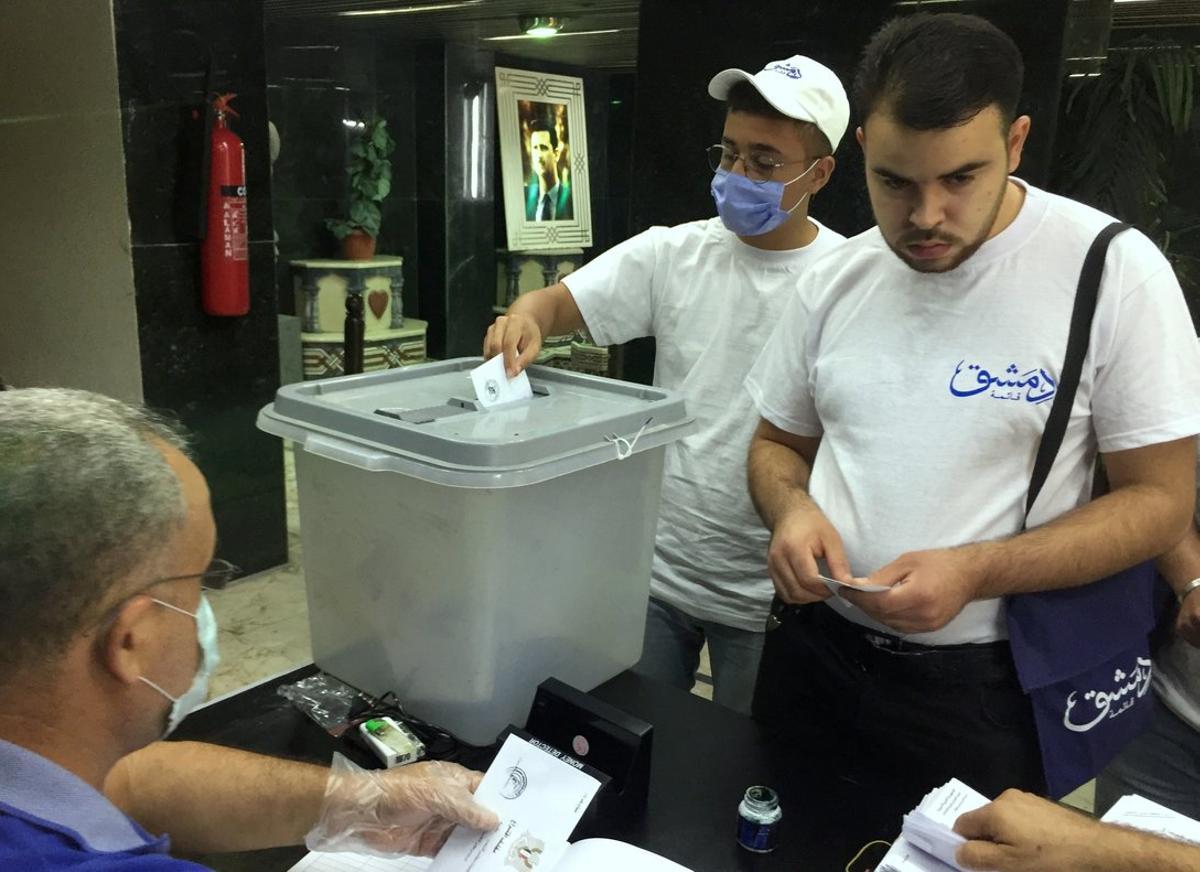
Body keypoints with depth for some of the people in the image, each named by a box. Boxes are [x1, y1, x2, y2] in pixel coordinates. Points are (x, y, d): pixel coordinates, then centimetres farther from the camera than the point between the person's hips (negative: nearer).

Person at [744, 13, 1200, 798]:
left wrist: (975, 572, -24)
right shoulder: (834, 280, 0)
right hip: (814, 650, 4)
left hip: (983, 681, -4)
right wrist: (791, 509, -13)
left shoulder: (1115, 270, -13)